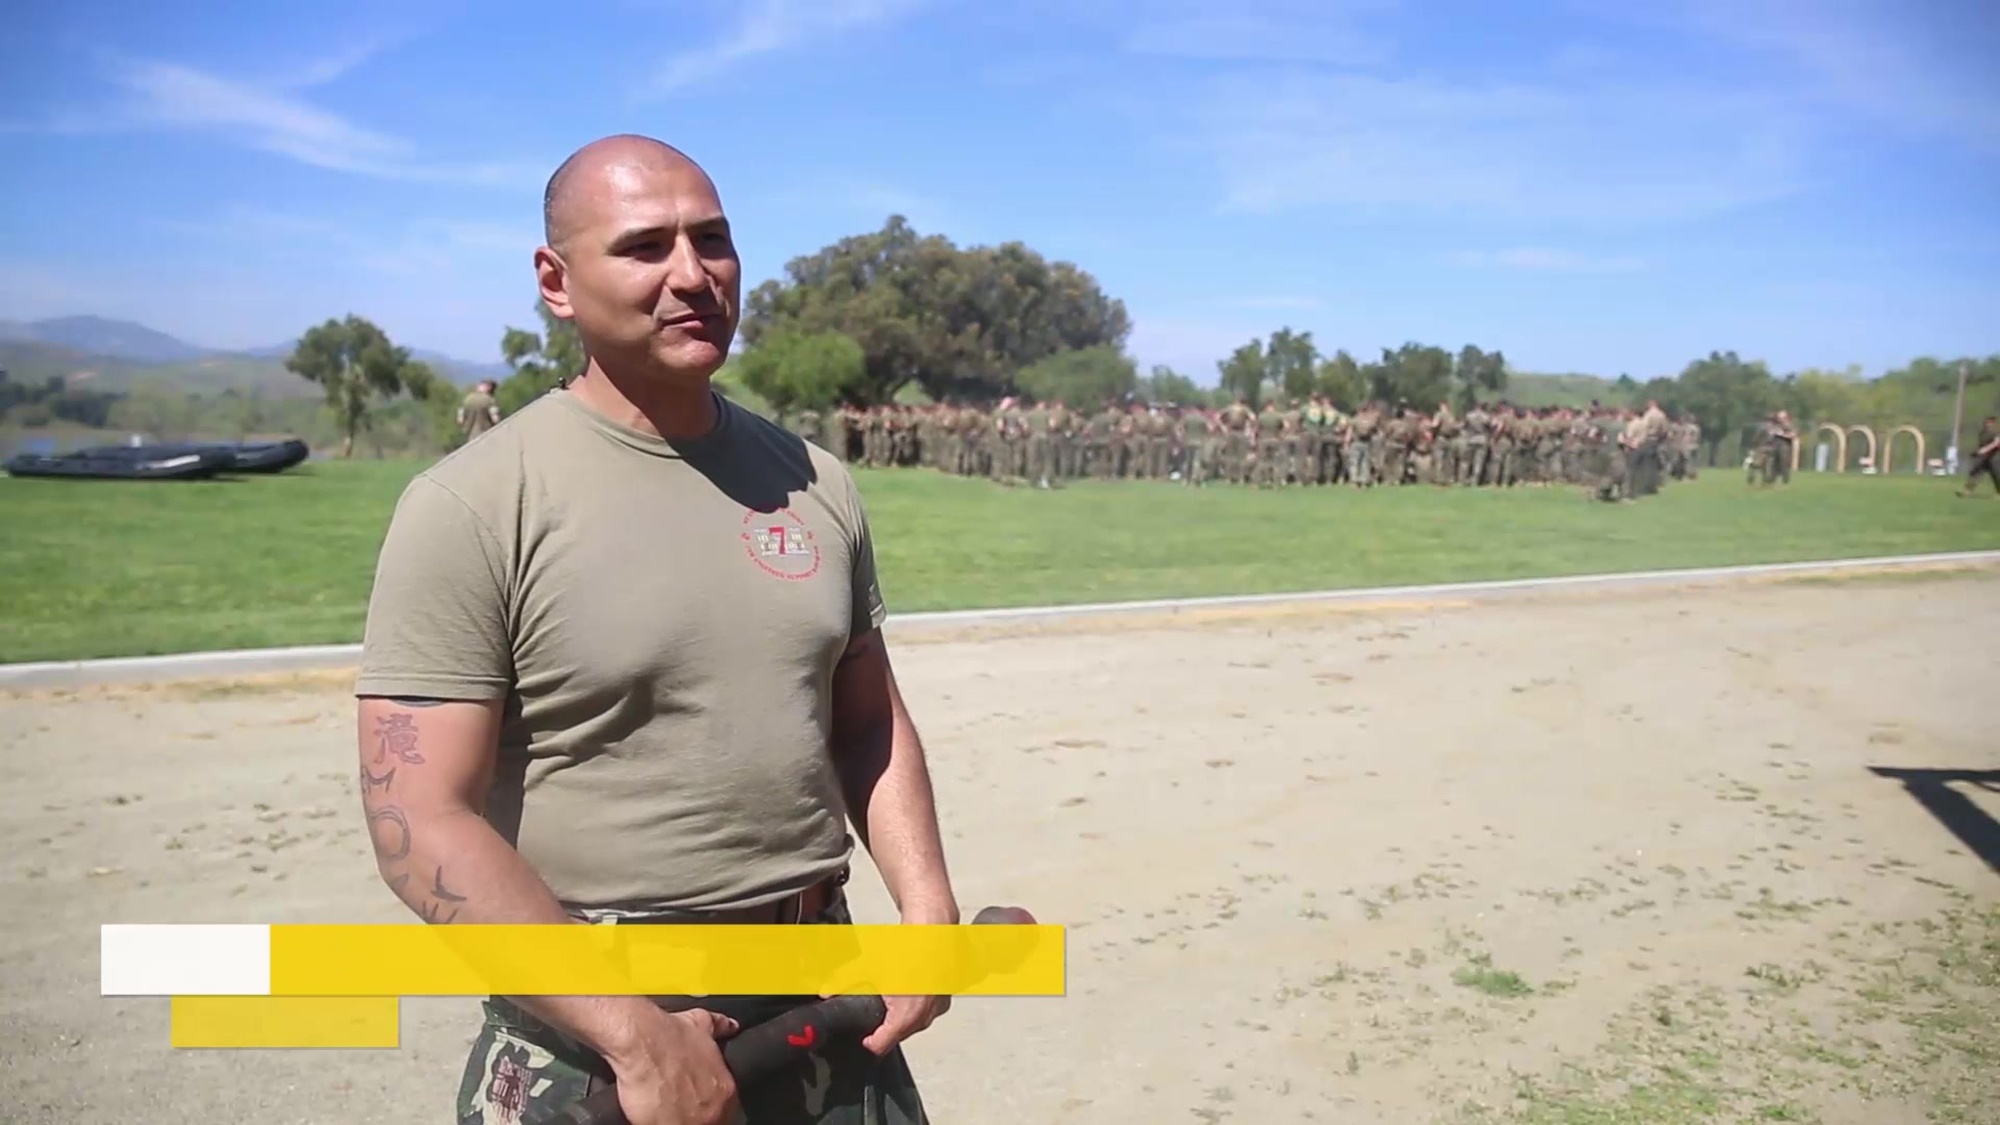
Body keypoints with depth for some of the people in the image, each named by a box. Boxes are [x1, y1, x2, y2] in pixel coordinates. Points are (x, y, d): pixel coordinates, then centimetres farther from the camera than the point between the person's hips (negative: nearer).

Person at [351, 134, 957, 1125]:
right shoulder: (472, 507, -12)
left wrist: (926, 905, -2)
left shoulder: (813, 483, 3)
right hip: (588, 1041, -4)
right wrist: (637, 1034, -20)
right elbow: (421, 823, -16)